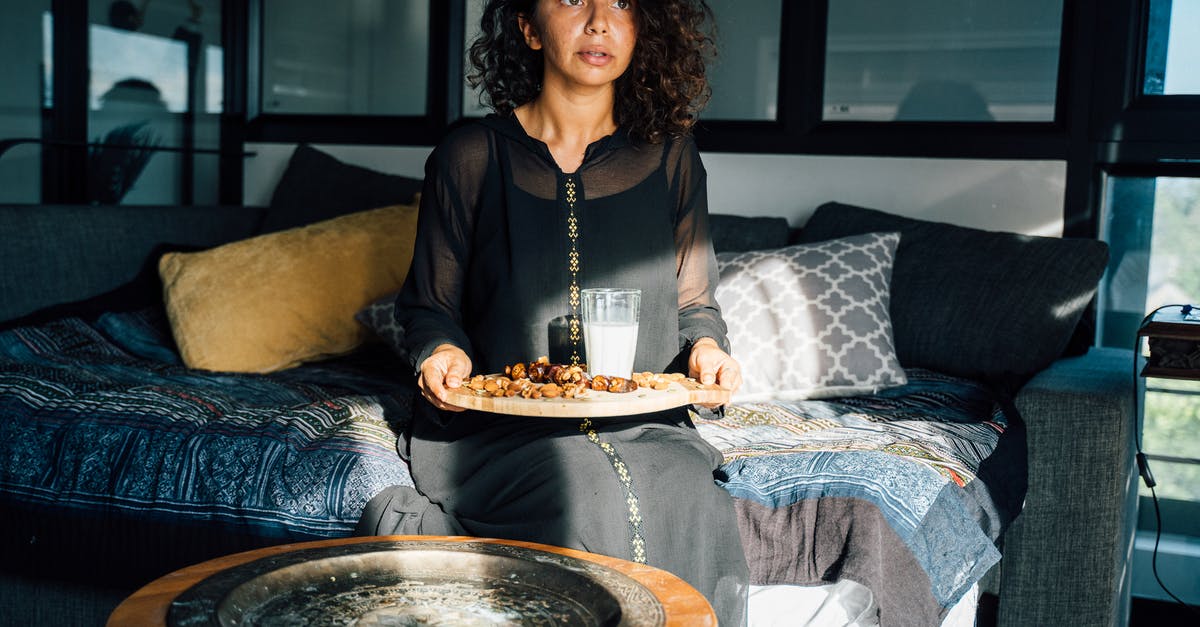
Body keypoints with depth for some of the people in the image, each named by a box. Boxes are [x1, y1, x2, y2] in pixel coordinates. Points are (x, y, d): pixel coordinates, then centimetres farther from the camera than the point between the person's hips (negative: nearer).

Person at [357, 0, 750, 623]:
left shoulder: (669, 157, 6)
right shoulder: (470, 156, 1)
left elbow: (693, 301, 16)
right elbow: (428, 305, 9)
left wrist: (706, 346, -5)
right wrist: (442, 352, -12)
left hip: (640, 425, 3)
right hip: (495, 427, -2)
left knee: (692, 508, -29)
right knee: (596, 502, -33)